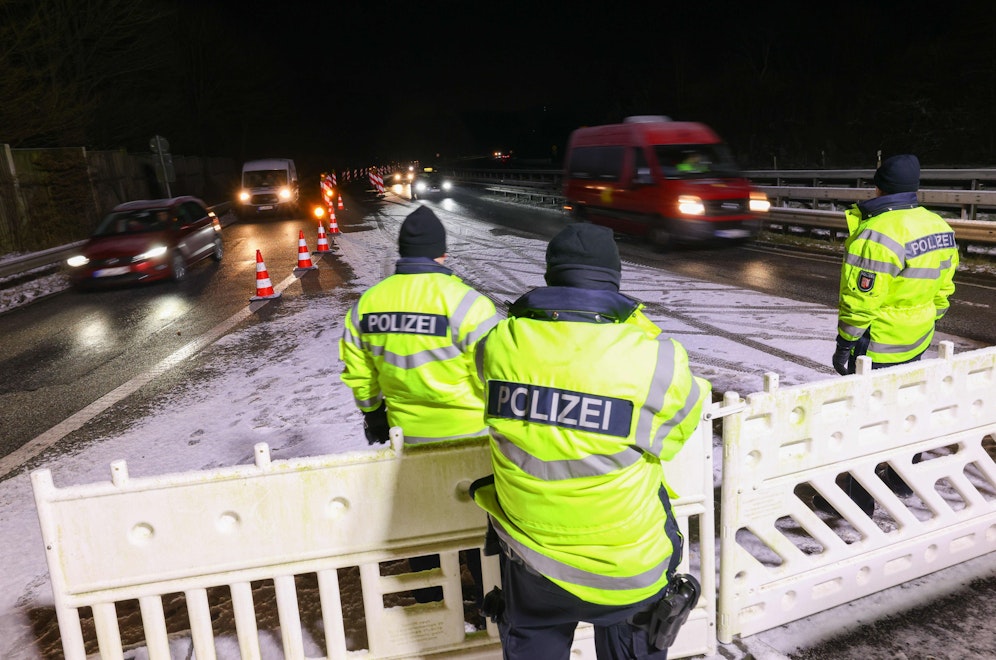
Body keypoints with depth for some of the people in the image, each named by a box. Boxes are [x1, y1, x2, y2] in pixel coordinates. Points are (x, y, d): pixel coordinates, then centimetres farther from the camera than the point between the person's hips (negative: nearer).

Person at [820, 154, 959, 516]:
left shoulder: (878, 234, -24)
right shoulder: (940, 228, 4)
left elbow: (861, 299, -24)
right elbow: (943, 289, 12)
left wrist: (846, 344, -15)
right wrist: (926, 323, 23)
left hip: (877, 346, -9)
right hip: (915, 343, 9)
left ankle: (858, 497, 11)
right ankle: (904, 478, 40)